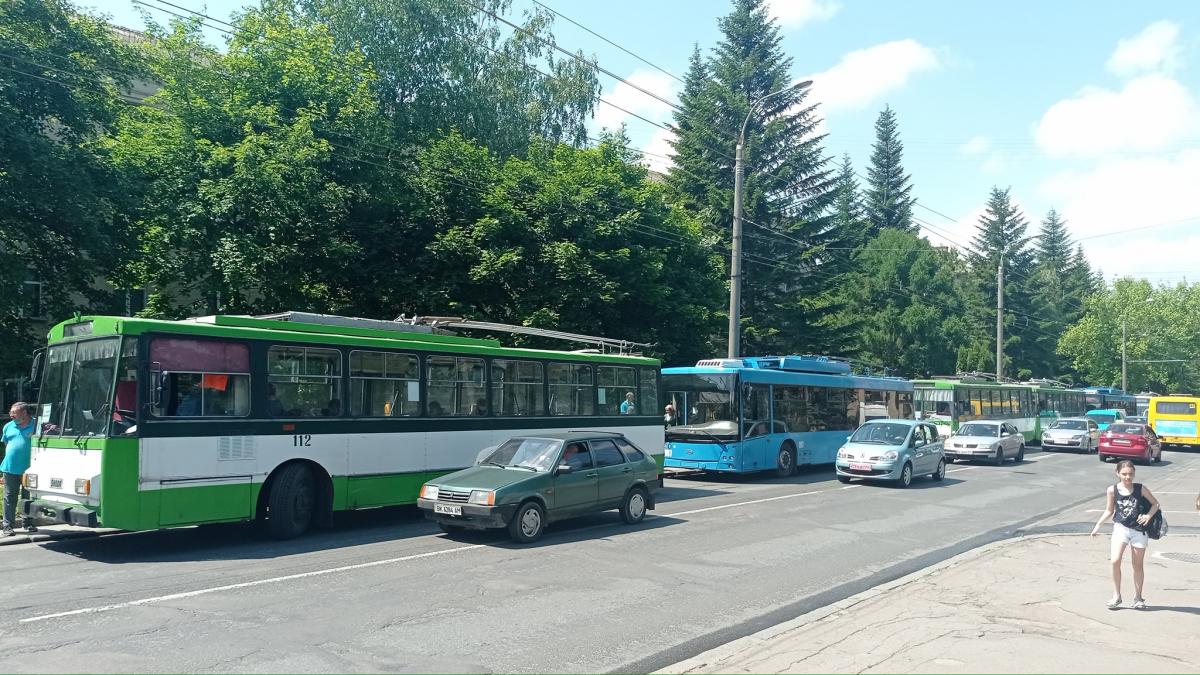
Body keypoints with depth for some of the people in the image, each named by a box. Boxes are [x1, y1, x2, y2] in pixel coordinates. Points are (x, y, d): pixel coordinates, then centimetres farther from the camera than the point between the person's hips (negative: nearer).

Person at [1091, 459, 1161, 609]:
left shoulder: (1140, 488, -5)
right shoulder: (1112, 490, -3)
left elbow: (1155, 504, 6)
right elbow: (1109, 511, 7)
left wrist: (1149, 515, -12)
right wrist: (1098, 525, 0)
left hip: (1139, 530, 0)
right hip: (1120, 528, 0)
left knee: (1138, 565, 11)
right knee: (1115, 561, -15)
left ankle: (1138, 597, 26)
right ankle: (1116, 596, 0)